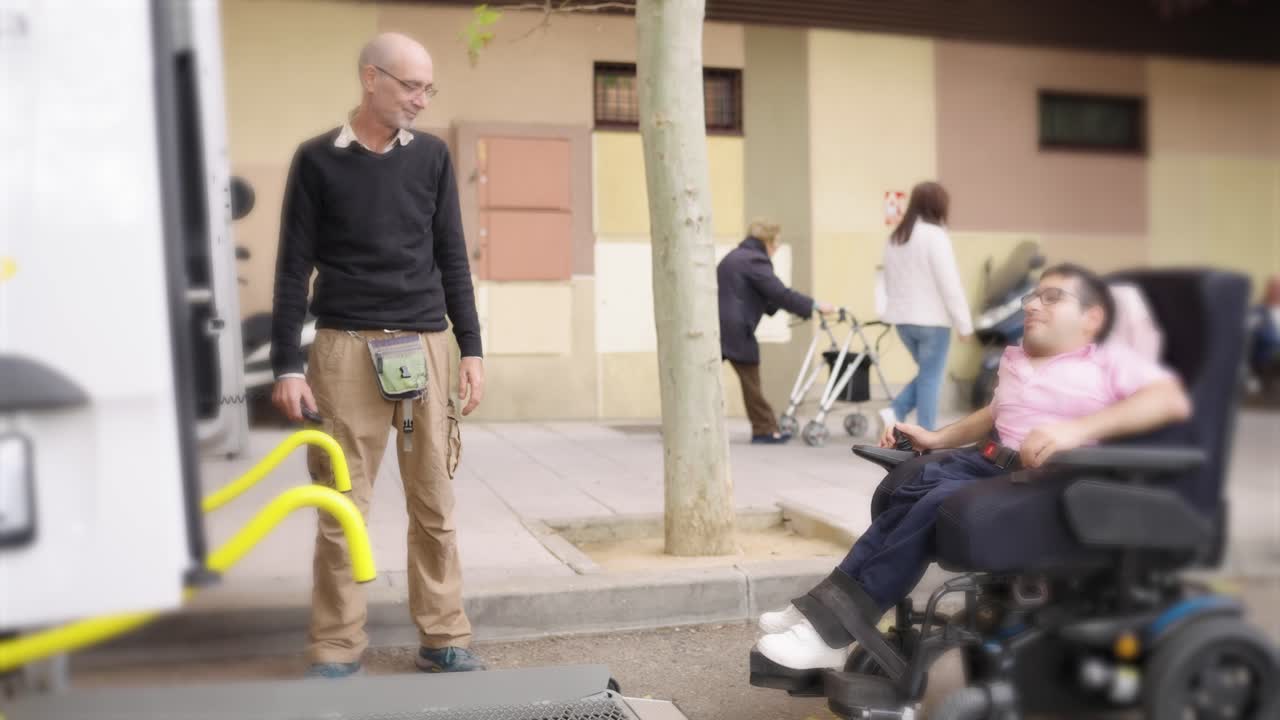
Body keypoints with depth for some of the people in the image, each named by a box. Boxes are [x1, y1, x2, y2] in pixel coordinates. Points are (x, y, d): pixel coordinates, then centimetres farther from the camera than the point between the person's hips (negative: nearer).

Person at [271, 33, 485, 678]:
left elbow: (451, 258, 11)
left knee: (434, 504, 4)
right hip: (345, 348, -2)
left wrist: (471, 350, 6)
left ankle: (443, 641, 15)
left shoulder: (431, 156, 9)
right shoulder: (317, 159, 3)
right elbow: (294, 267, 2)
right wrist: (286, 366, -4)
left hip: (426, 346, 2)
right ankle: (337, 651, 13)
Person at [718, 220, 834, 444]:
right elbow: (780, 293, -16)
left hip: (714, 325, 9)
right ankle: (765, 430, 8)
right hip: (735, 331, -9)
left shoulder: (733, 257, 21)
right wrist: (815, 306, -10)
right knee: (751, 383, 1)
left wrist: (775, 306, 27)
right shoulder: (755, 260, -10)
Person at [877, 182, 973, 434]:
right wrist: (964, 324, -10)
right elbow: (950, 285, -15)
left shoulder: (895, 237, 11)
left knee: (926, 373, 20)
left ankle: (895, 413, 4)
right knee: (931, 378, 2)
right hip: (932, 319, -7)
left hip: (903, 318, 7)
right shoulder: (935, 235, -13)